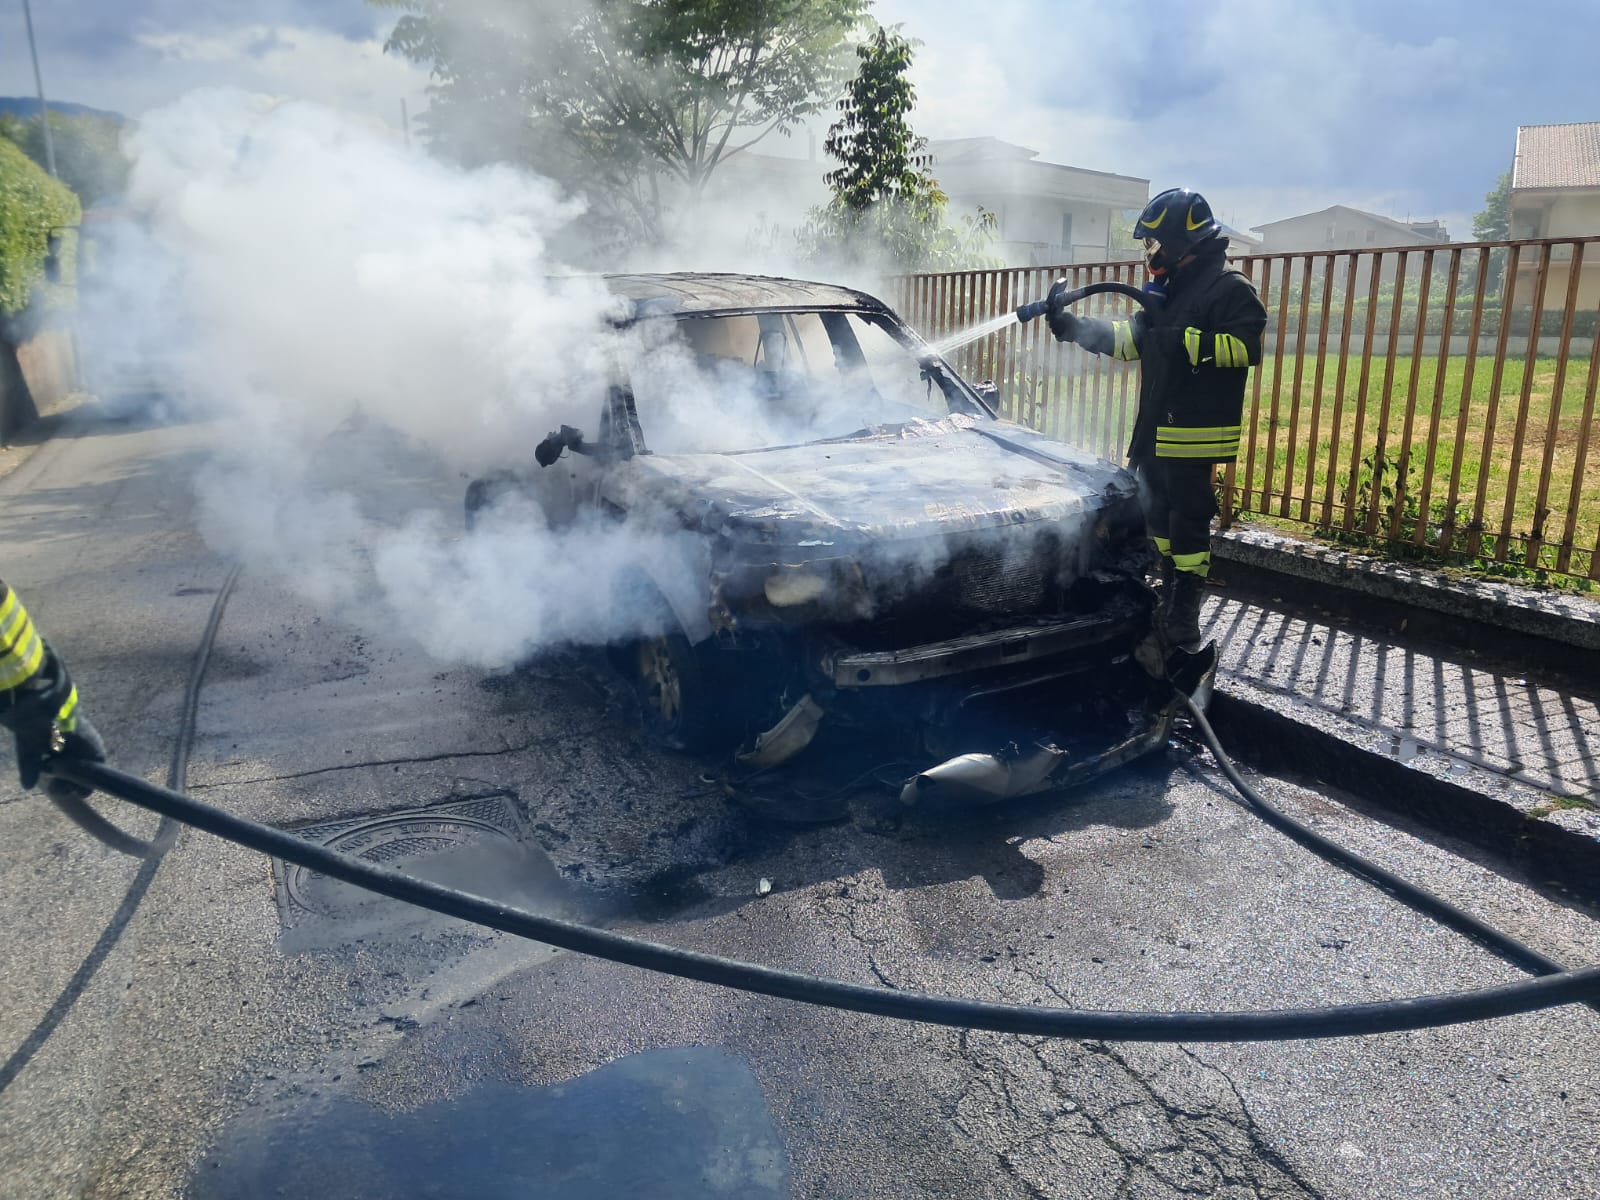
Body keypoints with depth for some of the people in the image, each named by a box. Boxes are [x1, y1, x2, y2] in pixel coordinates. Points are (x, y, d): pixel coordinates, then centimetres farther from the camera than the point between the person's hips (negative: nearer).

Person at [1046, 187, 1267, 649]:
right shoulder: (1171, 290, 18)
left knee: (1189, 525, -5)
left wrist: (1184, 342, -27)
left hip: (1196, 434, -9)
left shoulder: (1230, 288, -9)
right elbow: (1128, 338, 21)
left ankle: (1183, 626, 1)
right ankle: (1169, 600, 29)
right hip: (1155, 432, 9)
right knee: (1159, 518, 15)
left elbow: (1247, 346, -21)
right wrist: (1069, 323, 12)